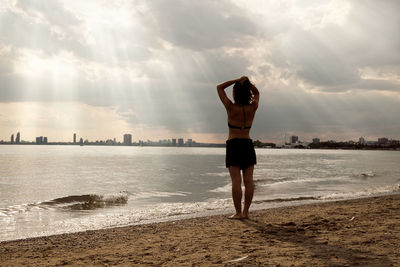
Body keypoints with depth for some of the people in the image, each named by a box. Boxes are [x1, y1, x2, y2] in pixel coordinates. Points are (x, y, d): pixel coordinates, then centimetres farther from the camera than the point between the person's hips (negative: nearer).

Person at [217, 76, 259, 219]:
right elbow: (256, 93, 20)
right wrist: (248, 82, 4)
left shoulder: (231, 108, -10)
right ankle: (245, 212, 4)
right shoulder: (252, 108, 0)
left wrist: (237, 80, -3)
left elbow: (219, 87, 0)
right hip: (248, 145, 4)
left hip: (233, 145, -4)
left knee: (236, 181, -5)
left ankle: (238, 212, -6)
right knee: (248, 180, 3)